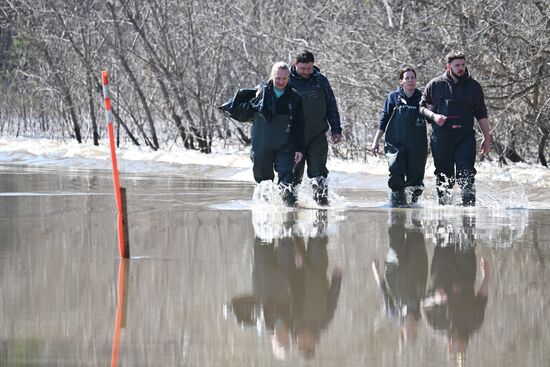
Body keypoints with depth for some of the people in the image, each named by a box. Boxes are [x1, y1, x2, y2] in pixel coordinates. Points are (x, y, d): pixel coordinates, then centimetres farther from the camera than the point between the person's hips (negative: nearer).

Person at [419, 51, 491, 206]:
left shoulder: (473, 86, 8)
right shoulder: (435, 84, 6)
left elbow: (481, 114, 12)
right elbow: (422, 106, 12)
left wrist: (486, 138, 9)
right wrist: (433, 116, -9)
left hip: (465, 137, 0)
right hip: (441, 137, 0)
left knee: (466, 174, -11)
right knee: (443, 175, 4)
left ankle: (469, 204, -12)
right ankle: (444, 203, 13)